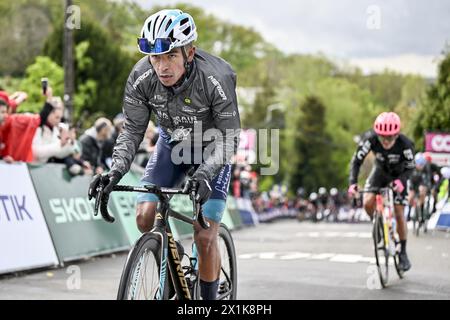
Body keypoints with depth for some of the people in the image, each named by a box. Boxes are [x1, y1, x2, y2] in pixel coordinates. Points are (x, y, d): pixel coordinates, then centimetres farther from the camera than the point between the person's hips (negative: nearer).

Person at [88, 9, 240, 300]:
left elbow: (229, 139, -28)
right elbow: (133, 130, -15)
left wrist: (203, 174, -45)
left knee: (205, 237, -12)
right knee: (145, 217, -13)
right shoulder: (141, 78, -25)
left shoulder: (216, 79, -35)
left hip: (212, 148, -3)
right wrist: (116, 170, -32)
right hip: (172, 143, 4)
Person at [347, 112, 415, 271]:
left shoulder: (405, 144, -34)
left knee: (399, 214, -6)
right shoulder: (370, 138, -31)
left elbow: (410, 167, -20)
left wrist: (401, 181, -40)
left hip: (398, 175, -2)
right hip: (380, 171, 2)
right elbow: (357, 160, -24)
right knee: (368, 203, -21)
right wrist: (352, 182, -36)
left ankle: (403, 252, 10)